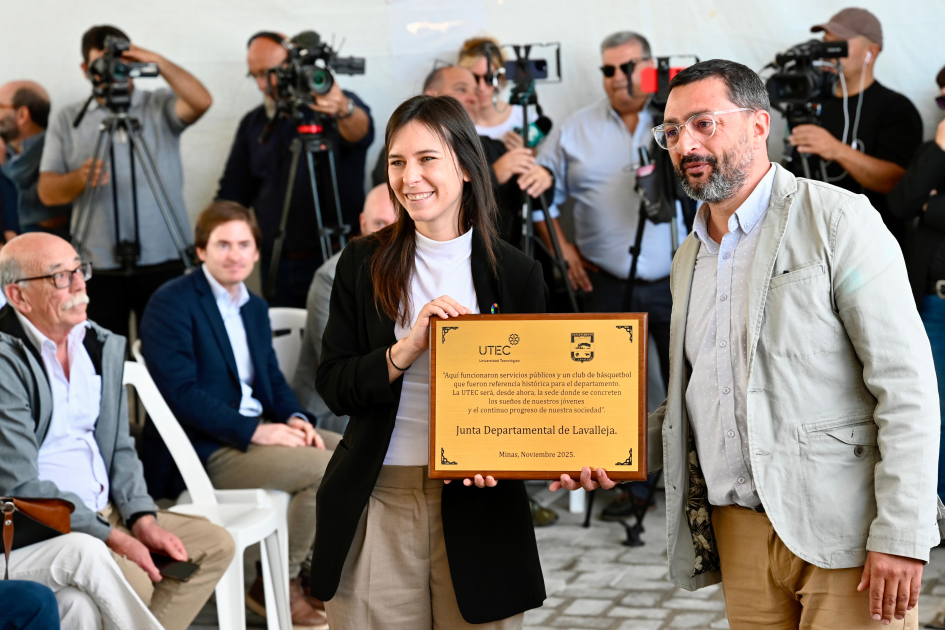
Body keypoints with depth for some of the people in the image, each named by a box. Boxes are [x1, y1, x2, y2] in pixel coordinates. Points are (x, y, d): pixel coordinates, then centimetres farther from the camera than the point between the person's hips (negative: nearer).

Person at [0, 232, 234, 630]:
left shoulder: (103, 345, 8)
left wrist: (142, 519, -2)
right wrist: (113, 538, -19)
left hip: (104, 512, 8)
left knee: (214, 544, 1)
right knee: (131, 579, -29)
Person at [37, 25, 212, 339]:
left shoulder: (161, 107, 8)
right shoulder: (67, 120, 11)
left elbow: (201, 101, -13)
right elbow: (47, 191, 4)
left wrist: (157, 62, -21)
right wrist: (78, 179, -17)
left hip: (163, 263, -1)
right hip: (98, 267, 1)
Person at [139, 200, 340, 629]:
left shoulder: (255, 308, 17)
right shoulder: (171, 304, -10)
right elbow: (180, 392, -19)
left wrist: (295, 417, -4)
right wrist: (254, 431, -23)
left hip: (257, 429, 9)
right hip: (201, 449, -9)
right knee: (326, 468, -23)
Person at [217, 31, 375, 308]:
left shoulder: (344, 105, -4)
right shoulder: (253, 123, 12)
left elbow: (361, 132, -27)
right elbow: (233, 192, 15)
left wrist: (344, 109, -50)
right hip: (277, 263, 4)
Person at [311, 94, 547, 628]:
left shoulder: (516, 274, 2)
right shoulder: (363, 264, 4)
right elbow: (333, 388, 1)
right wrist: (407, 350, -16)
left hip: (477, 502, 0)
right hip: (377, 499, 0)